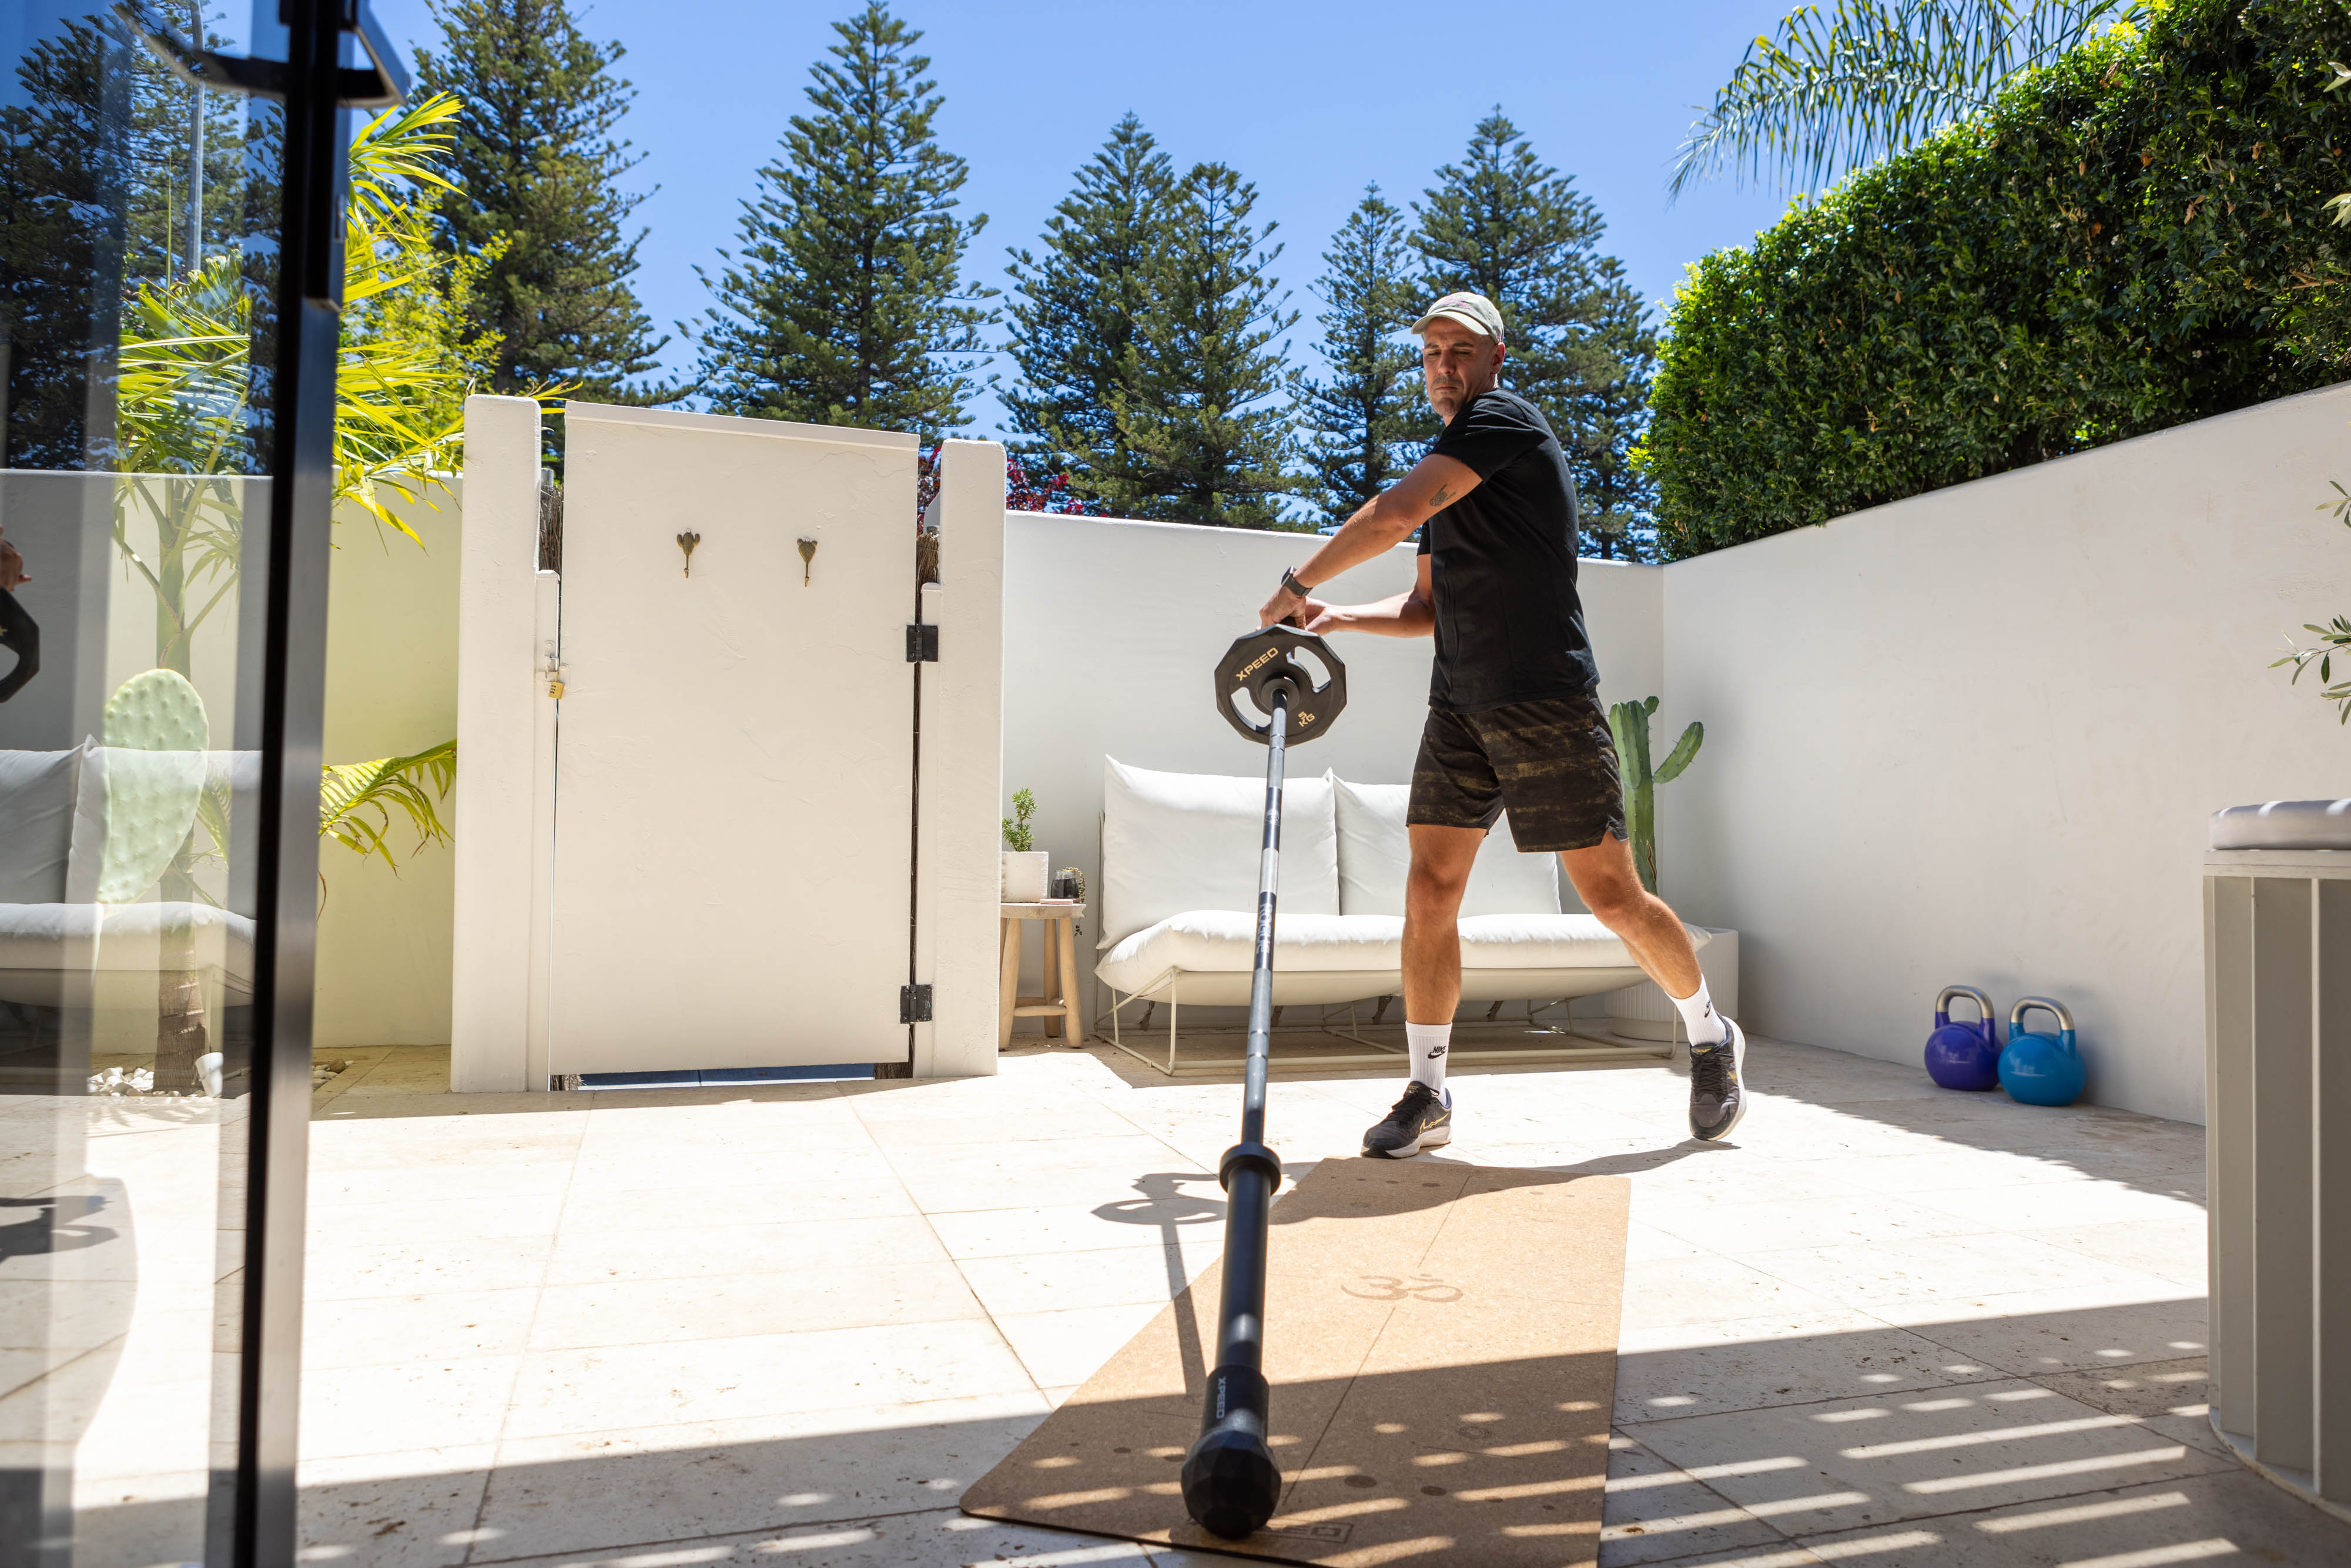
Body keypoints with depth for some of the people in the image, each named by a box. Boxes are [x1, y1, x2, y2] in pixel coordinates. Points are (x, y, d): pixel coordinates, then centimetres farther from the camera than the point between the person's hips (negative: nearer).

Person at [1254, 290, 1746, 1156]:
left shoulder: (1505, 419, -6)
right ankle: (1427, 1095, 8)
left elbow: (1394, 514, -19)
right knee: (1429, 892, -1)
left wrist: (1298, 584, -10)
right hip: (1461, 709, 8)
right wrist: (1335, 618, 7)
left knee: (1613, 897, -2)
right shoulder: (1451, 473, 21)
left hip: (1548, 703, -8)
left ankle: (1712, 1038, 23)